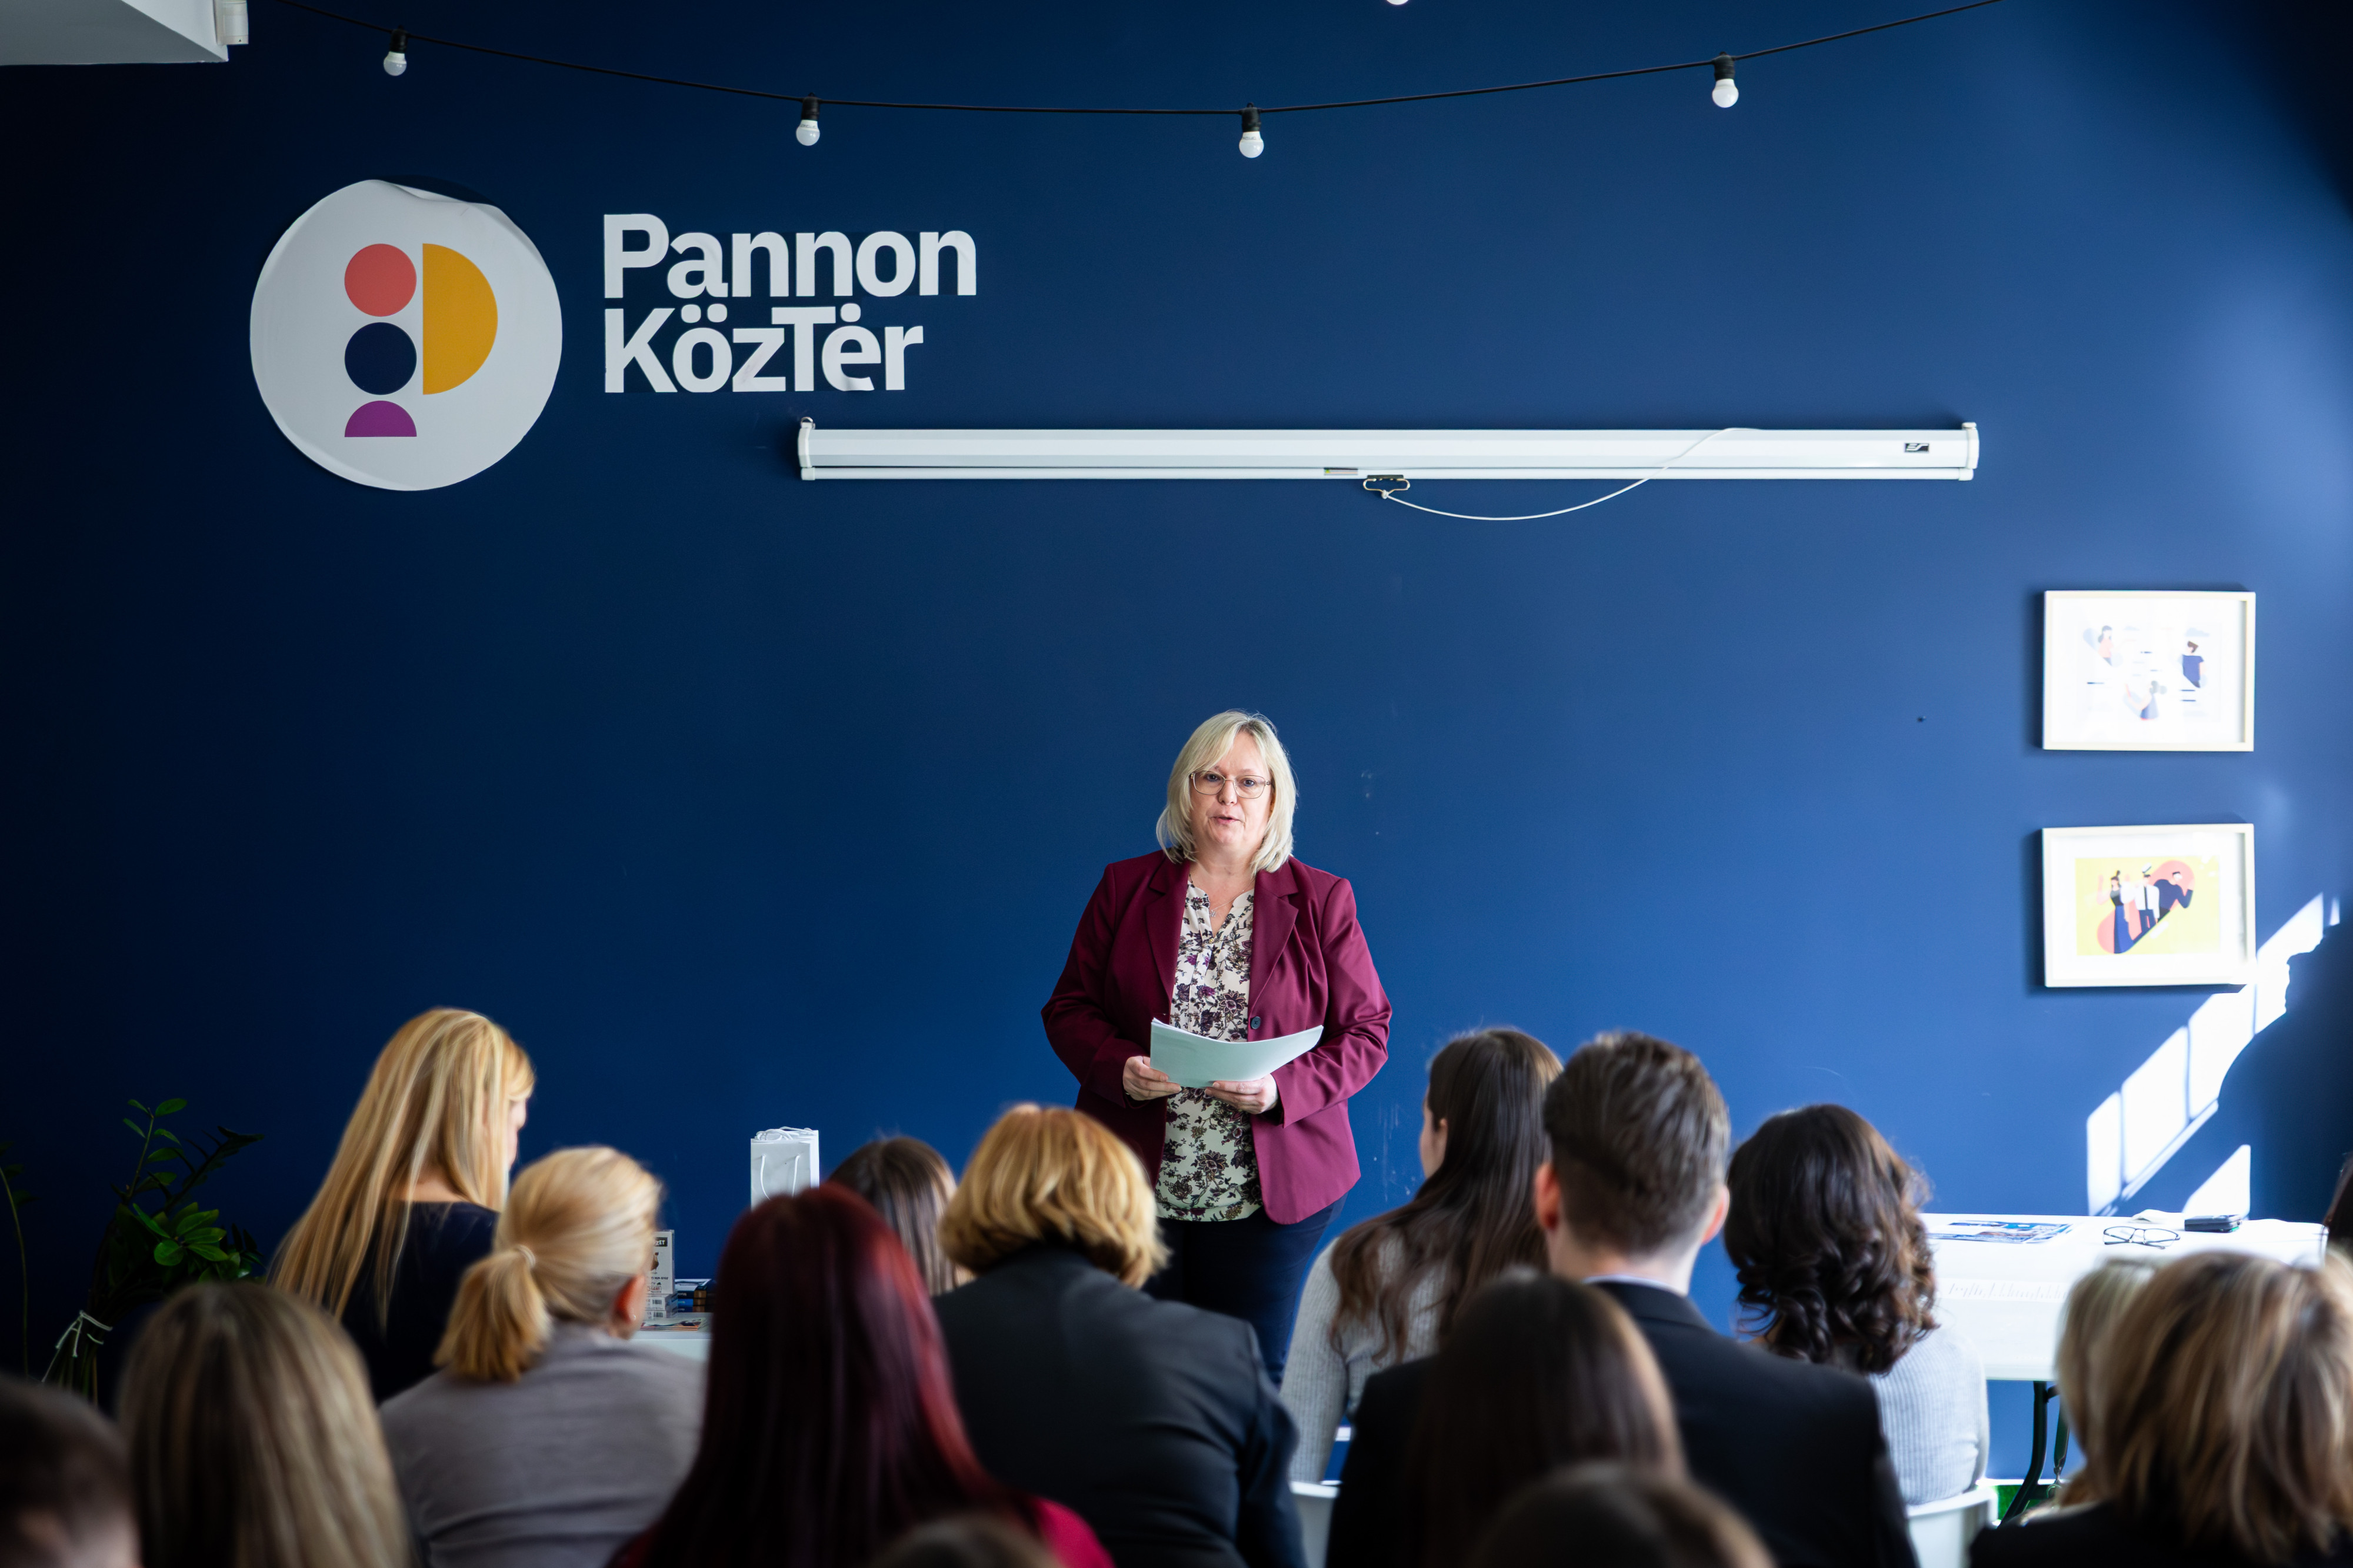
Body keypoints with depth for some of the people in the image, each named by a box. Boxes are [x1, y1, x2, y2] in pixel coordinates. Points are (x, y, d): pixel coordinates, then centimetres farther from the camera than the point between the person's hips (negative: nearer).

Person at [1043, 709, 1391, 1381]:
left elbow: (1366, 1032, 2)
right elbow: (1069, 1009, 8)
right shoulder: (1125, 889, 7)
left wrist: (1283, 1089, -15)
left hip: (1266, 1195, -1)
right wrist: (1118, 1068, -13)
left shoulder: (1321, 902, 4)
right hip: (1136, 1185, 1)